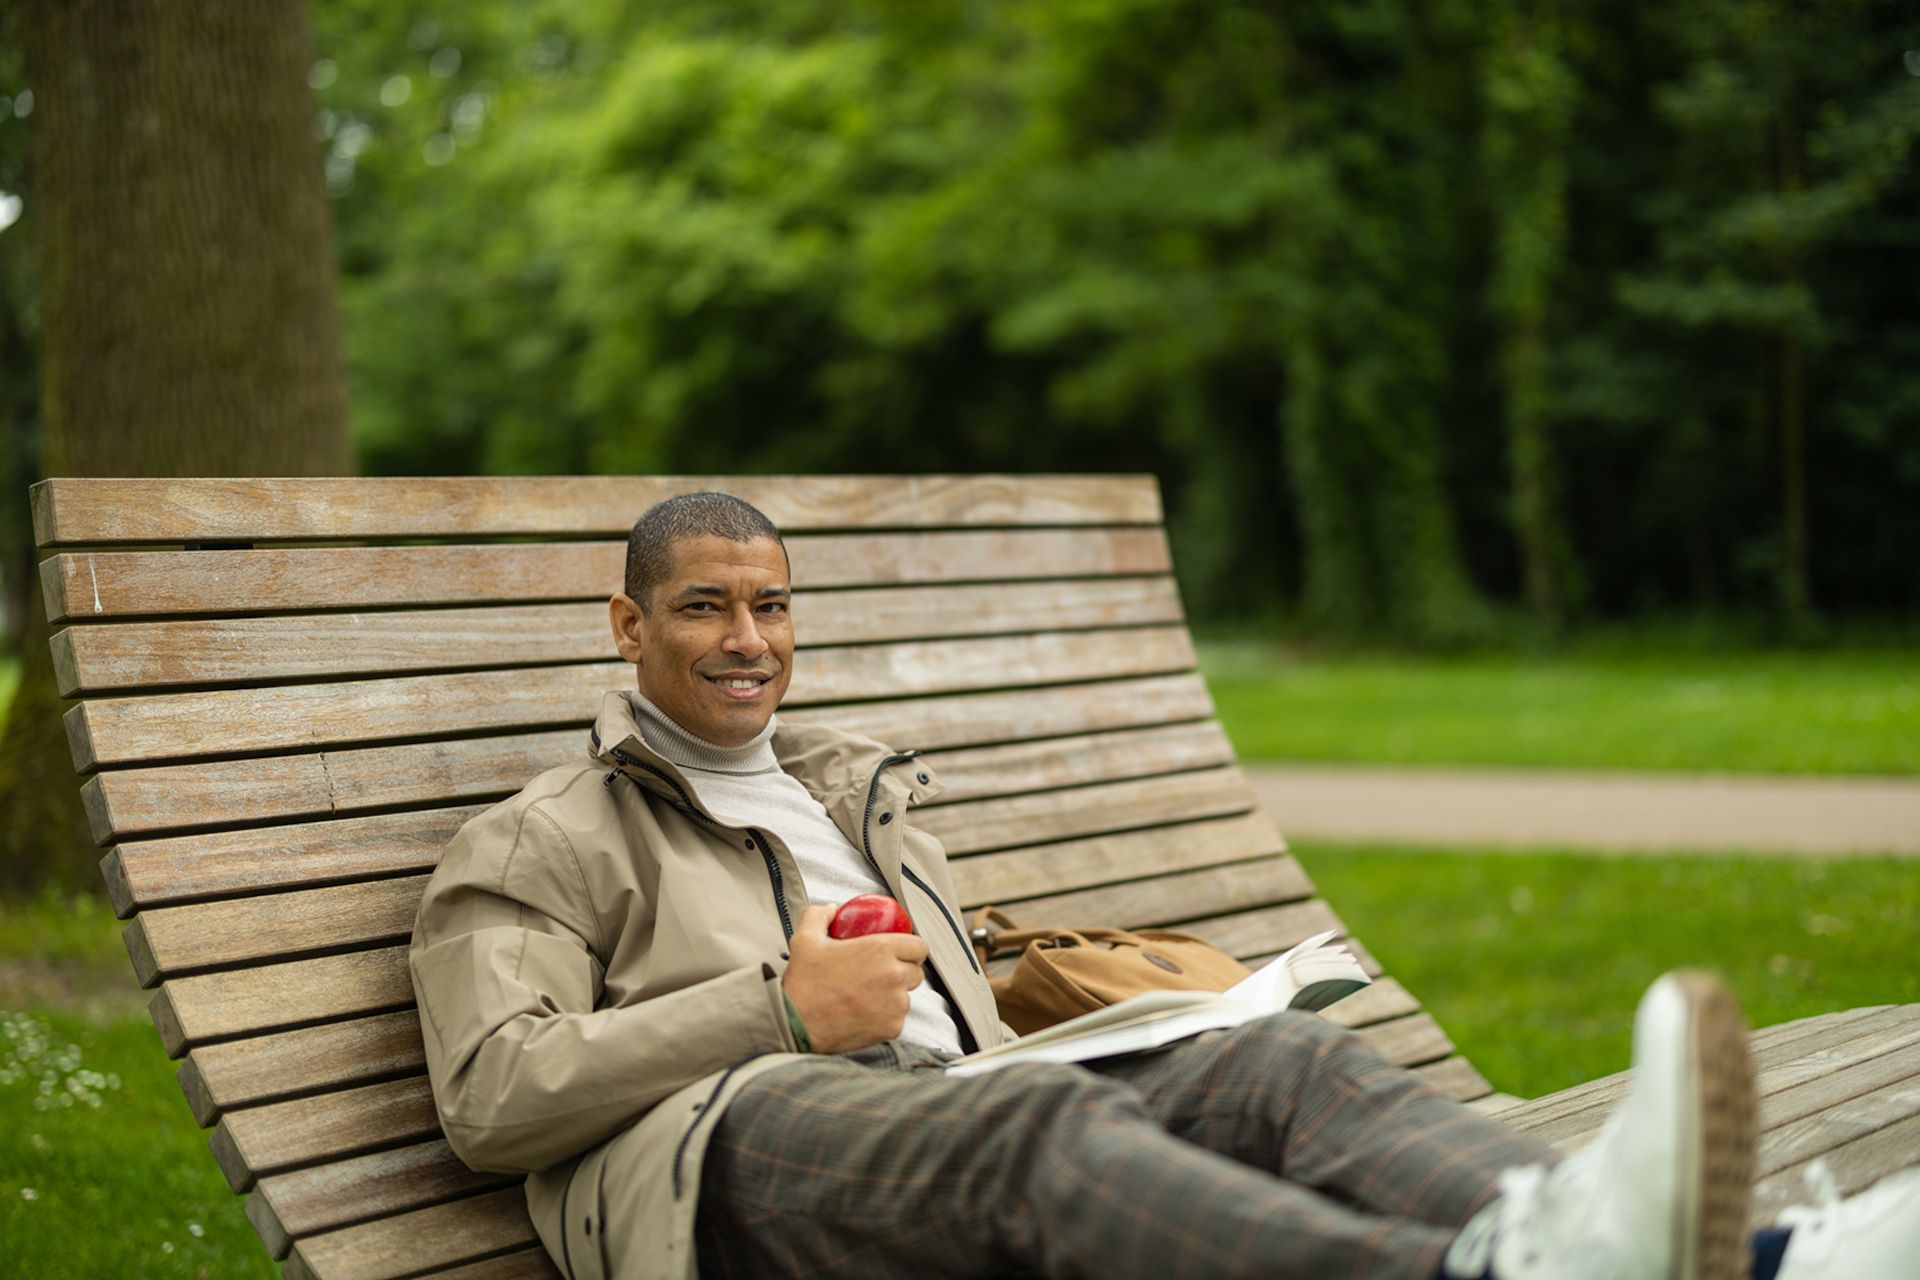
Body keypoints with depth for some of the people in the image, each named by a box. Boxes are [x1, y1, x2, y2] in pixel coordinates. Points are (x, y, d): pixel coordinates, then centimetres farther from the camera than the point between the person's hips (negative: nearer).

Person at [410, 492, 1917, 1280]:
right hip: (732, 1147, -6)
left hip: (947, 1123, 6)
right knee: (1044, 1124, -39)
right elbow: (490, 1096, 1)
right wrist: (780, 1005, -5)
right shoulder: (539, 845, 16)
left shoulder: (860, 795, 35)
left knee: (1288, 1062, -22)